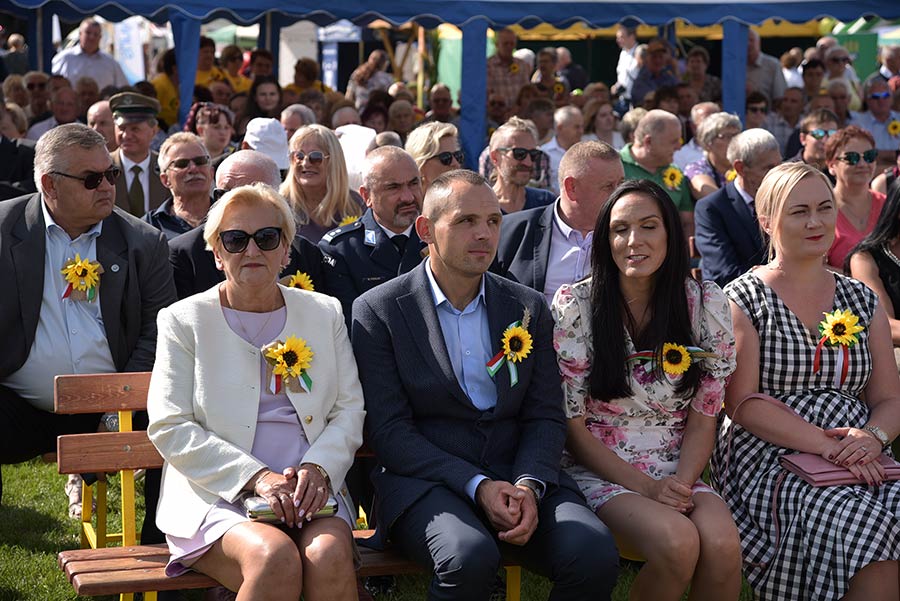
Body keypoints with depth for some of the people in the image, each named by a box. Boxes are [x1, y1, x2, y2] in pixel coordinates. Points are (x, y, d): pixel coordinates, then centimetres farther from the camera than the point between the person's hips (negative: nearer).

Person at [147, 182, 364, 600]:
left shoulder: (324, 313, 16)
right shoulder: (184, 320, 8)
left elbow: (349, 411, 12)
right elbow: (168, 428, -1)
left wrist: (318, 467, -10)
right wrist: (257, 477, -13)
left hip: (307, 491, 2)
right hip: (216, 497, -2)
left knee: (329, 557, -31)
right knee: (276, 558, -33)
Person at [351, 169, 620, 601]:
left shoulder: (529, 308, 13)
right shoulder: (378, 311, 1)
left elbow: (546, 417, 10)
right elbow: (388, 431, -6)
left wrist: (528, 485, -12)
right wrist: (476, 485, -16)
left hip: (518, 475, 4)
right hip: (424, 481, -3)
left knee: (594, 554, -24)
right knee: (471, 557, -35)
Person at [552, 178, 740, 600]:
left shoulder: (705, 303, 2)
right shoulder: (575, 305, -5)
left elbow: (703, 418, 5)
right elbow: (571, 423, -5)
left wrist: (681, 483, -13)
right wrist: (645, 487, -14)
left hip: (679, 474, 2)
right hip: (599, 470, -2)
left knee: (723, 544, -30)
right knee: (678, 542, -32)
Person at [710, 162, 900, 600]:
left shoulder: (863, 301, 18)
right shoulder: (742, 299, 4)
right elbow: (742, 403, -6)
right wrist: (828, 446, -17)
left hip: (857, 461, 4)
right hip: (767, 461, -4)